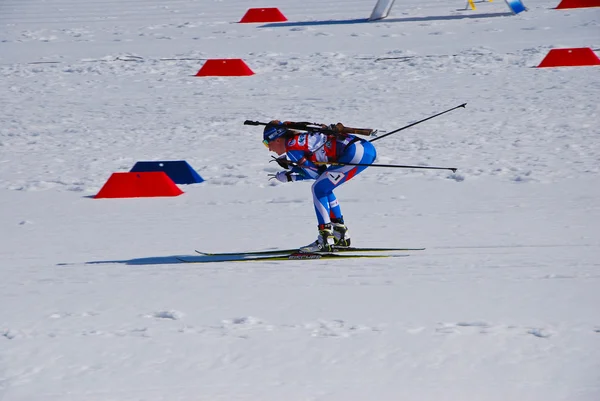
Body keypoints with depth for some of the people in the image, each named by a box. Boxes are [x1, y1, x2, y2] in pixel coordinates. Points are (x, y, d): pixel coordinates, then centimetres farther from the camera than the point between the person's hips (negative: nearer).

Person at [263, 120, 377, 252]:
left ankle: (325, 241, -7)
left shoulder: (292, 146, -6)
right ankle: (341, 236, 25)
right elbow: (316, 172, 23)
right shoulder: (300, 140, 21)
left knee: (318, 189, -4)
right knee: (324, 188, 20)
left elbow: (315, 173, -4)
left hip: (356, 152, -9)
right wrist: (290, 177, 21)